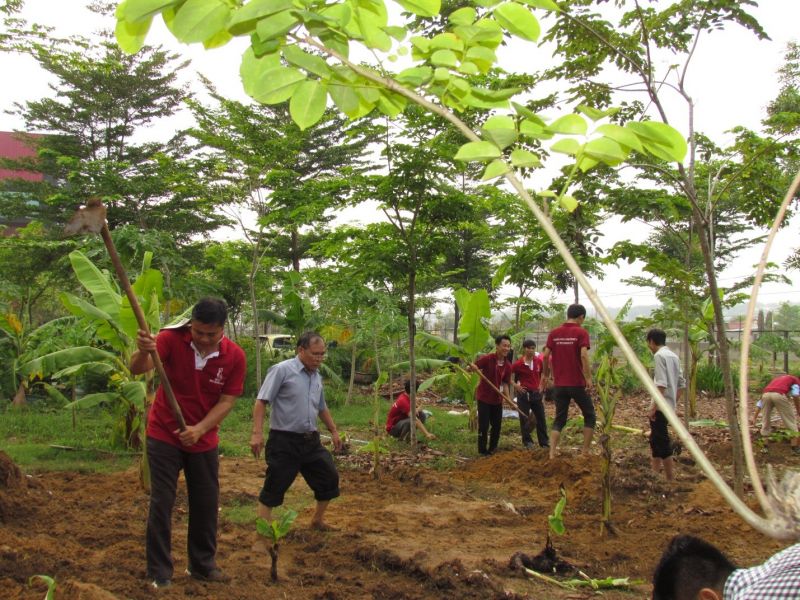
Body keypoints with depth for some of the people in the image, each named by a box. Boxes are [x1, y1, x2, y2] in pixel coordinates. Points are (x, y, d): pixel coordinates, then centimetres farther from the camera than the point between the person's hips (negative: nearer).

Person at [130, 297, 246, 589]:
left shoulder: (235, 356, -14)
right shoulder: (172, 338, -20)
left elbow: (226, 401, -10)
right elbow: (138, 369, -32)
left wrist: (199, 429, -25)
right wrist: (142, 352, -55)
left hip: (204, 440, 2)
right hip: (164, 435, -2)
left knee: (206, 503, 11)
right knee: (161, 503, 0)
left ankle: (203, 565, 28)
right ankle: (159, 573, 10)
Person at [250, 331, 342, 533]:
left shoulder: (317, 376, 12)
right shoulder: (282, 370, -12)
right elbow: (261, 402, -15)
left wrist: (333, 431, 25)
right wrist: (257, 433, -22)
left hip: (311, 441, 7)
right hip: (284, 442, -7)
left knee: (329, 478, 13)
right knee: (273, 489, -3)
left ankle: (317, 520, 33)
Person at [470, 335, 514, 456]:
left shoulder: (507, 365, -1)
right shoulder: (487, 359, -16)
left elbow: (505, 383, 4)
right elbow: (471, 368, -14)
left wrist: (508, 397, -10)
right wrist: (472, 367, -38)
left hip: (497, 399, 5)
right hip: (484, 397, -5)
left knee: (497, 425, 11)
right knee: (484, 426, -4)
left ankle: (492, 449, 27)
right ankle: (482, 451, 9)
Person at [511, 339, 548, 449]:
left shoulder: (539, 361, -1)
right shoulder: (518, 364, -13)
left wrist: (541, 384, 10)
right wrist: (515, 385, -10)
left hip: (536, 393, 4)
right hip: (524, 393, -4)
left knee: (541, 418, 7)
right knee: (524, 418, 3)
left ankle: (544, 441, 16)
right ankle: (527, 441, 13)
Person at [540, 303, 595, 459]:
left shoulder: (554, 333, 6)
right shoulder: (581, 333, -6)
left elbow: (546, 356, 2)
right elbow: (583, 355, -18)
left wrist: (545, 375, 15)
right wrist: (588, 378, -17)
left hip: (559, 384, 4)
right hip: (577, 384, -4)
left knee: (559, 419, 11)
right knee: (590, 416, 14)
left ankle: (552, 454, -1)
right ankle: (585, 452, 11)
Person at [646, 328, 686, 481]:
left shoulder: (659, 355, -13)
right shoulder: (674, 356, 14)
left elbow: (661, 384, -21)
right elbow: (681, 383, 17)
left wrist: (653, 407, -19)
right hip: (669, 406, 9)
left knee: (662, 442, -4)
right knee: (656, 439, 19)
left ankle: (670, 479, -1)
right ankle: (655, 473, 28)